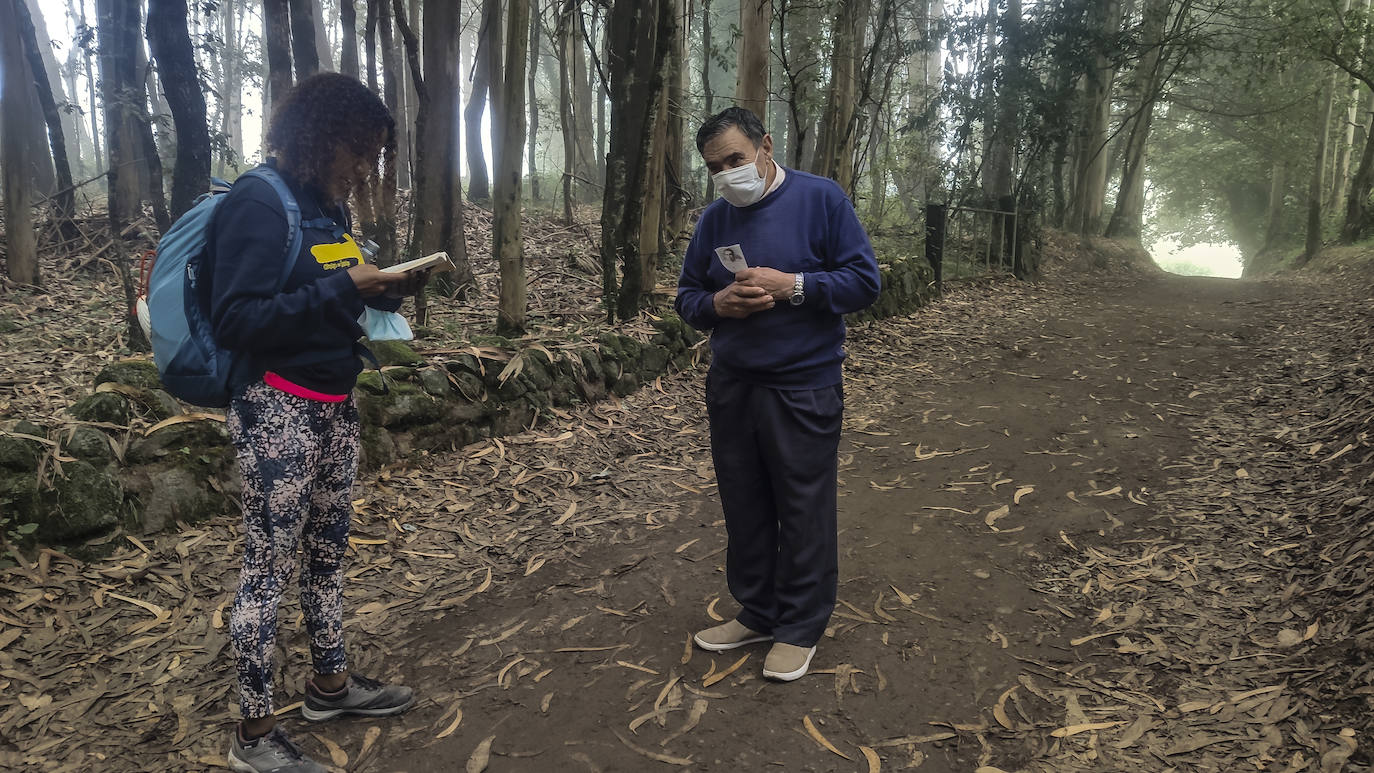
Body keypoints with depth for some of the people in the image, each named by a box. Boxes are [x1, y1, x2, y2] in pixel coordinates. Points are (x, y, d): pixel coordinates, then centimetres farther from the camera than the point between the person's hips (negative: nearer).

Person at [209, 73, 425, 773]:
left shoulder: (325, 205, 13)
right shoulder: (258, 203, -12)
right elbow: (235, 321, -18)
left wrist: (384, 289, 2)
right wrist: (343, 287, -22)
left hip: (333, 405, 8)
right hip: (277, 410, -8)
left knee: (328, 549, 16)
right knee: (268, 564, 0)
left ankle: (330, 681, 33)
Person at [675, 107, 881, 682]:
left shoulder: (821, 199, -6)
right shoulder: (714, 218, 9)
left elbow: (864, 282, -8)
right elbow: (687, 297, 13)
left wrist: (791, 285, -20)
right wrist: (717, 304, -9)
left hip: (803, 390, -5)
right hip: (731, 388, 5)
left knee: (804, 513, 3)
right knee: (744, 507, 12)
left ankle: (800, 628, 18)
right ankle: (756, 613, 30)